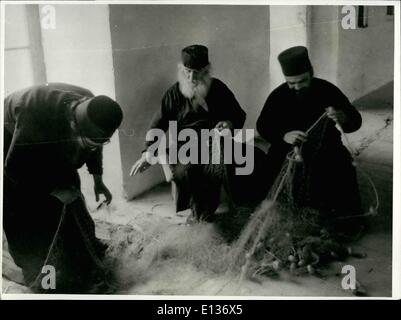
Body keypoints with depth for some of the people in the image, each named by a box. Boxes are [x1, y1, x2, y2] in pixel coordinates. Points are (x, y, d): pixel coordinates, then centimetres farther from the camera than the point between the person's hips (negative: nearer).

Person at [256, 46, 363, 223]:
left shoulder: (328, 90, -7)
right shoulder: (278, 95, -6)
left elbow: (356, 121, -4)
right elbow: (262, 125, -5)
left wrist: (343, 118, -30)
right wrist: (283, 136, -25)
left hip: (326, 149, 1)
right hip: (288, 151, 0)